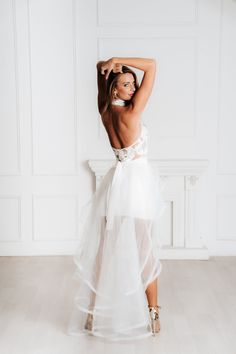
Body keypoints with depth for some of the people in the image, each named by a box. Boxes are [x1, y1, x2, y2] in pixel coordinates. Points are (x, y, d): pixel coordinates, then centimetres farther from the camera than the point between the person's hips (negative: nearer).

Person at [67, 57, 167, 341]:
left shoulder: (105, 112, 4)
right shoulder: (132, 112, -14)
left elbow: (99, 66, 19)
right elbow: (152, 65, -12)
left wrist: (110, 65, -1)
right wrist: (118, 61, -11)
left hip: (116, 182, 6)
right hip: (138, 181, -6)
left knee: (107, 252, 12)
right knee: (145, 253, 4)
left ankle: (94, 315, 21)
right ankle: (153, 315, 16)